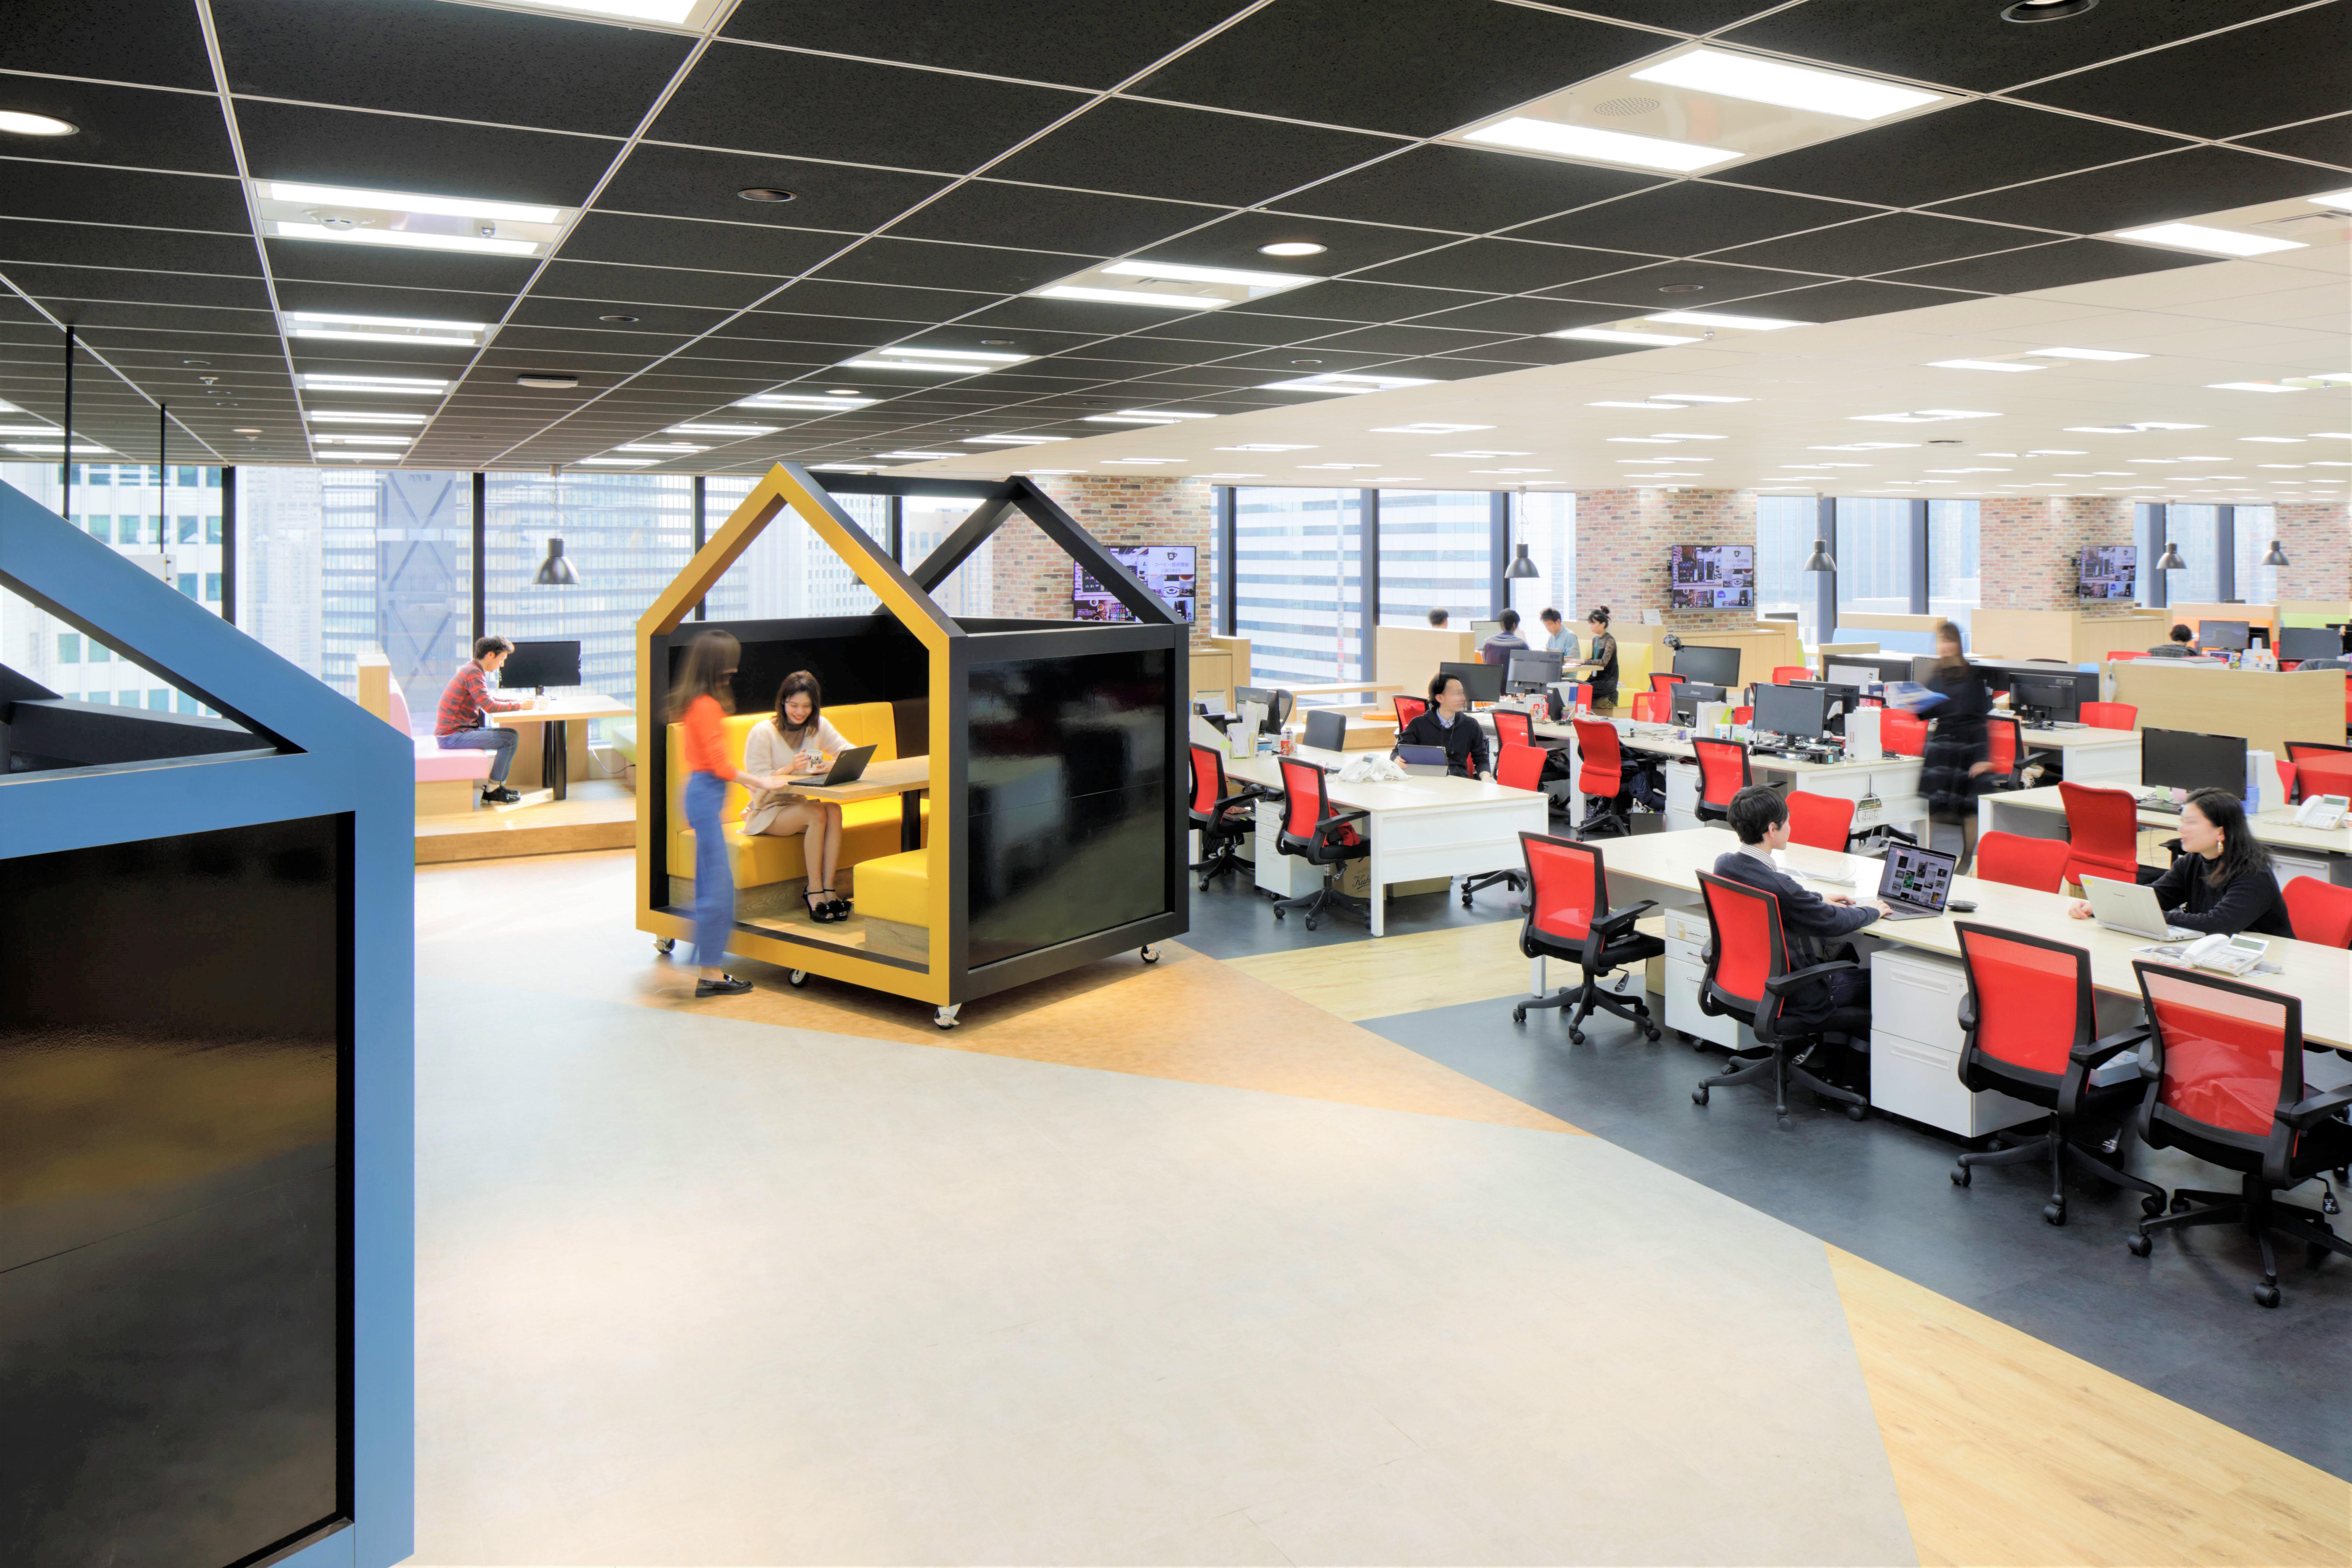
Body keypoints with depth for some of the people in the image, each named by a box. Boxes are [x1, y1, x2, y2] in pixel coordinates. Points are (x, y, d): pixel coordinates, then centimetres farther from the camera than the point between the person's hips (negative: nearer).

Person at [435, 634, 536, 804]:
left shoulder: (474, 670, 14)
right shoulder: (474, 673, -18)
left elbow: (488, 699, 26)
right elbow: (489, 706, -26)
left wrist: (517, 701, 13)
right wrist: (520, 706, -13)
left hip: (460, 731, 11)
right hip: (452, 736, -11)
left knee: (512, 734, 14)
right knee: (510, 739, -16)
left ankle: (499, 786, 15)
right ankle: (492, 792, -7)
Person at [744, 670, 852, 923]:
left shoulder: (819, 727, 5)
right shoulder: (763, 732, -10)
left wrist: (831, 766, -24)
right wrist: (789, 769, -31)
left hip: (801, 803, 5)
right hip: (767, 810, -5)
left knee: (834, 810, -28)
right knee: (817, 814, -31)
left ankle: (828, 889, -28)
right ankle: (815, 890, -24)